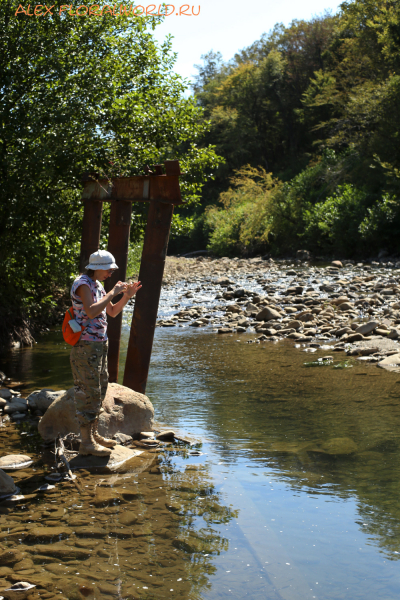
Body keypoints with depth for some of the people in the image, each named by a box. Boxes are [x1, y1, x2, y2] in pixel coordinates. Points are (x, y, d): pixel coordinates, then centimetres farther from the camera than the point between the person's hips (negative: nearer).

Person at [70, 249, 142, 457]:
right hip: (86, 346, -10)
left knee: (99, 390, 15)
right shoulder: (83, 284, -15)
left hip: (99, 345, 10)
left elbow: (112, 312, 19)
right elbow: (91, 311, -31)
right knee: (88, 392, -7)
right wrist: (113, 293, -24)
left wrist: (127, 296, 4)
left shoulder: (97, 285, 15)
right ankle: (87, 443, -3)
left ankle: (93, 434, 25)